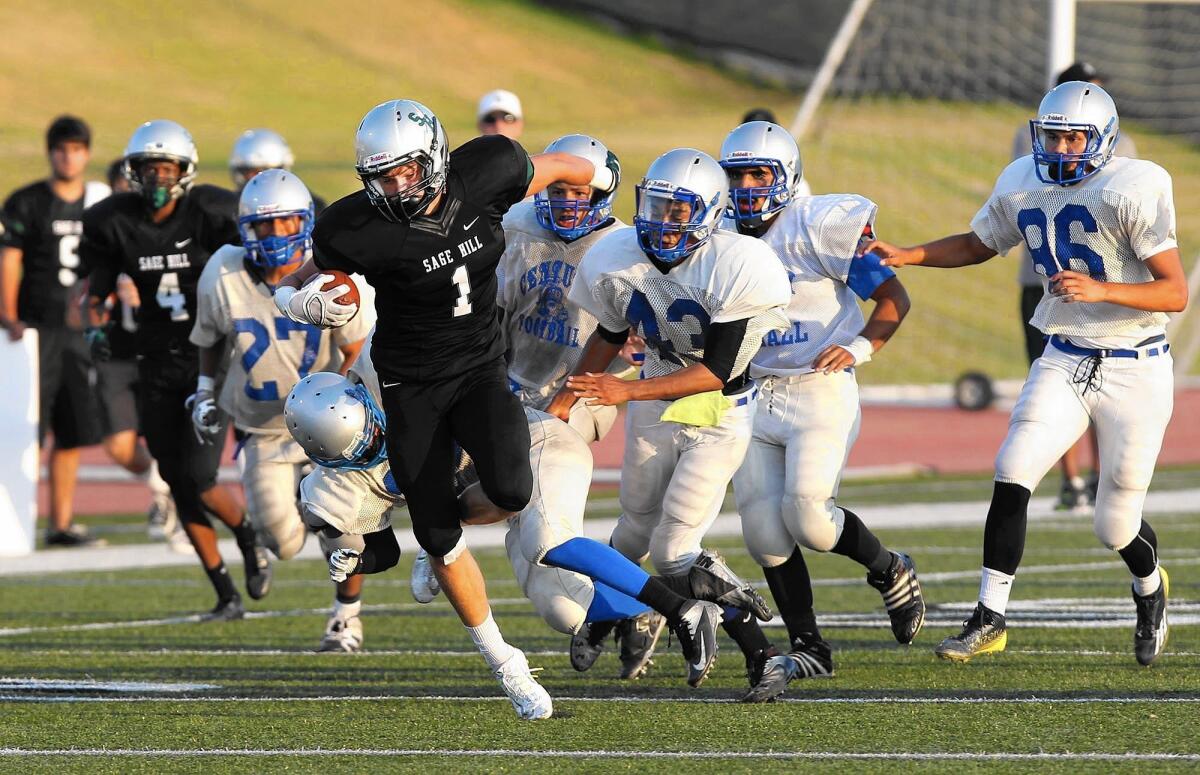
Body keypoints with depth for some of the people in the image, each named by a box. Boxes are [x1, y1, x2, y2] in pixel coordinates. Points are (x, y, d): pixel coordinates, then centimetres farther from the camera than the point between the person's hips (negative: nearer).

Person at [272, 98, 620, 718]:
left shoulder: (487, 173, -15)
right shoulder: (360, 231, -21)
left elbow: (552, 168, 8)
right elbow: (293, 286, -4)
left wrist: (597, 176, 27)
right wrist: (303, 303, -27)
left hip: (481, 367, 2)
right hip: (411, 383, -2)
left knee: (510, 491, -23)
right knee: (438, 541, -3)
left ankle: (442, 524, 14)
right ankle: (505, 663, 16)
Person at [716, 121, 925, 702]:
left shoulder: (821, 228, -12)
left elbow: (894, 298, -10)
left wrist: (860, 348, -26)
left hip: (819, 391, -6)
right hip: (753, 397, 6)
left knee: (807, 514, -18)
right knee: (764, 529, -3)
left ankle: (889, 572, 12)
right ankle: (806, 648, 10)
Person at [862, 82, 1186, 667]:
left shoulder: (1134, 190, -17)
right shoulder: (1023, 185, 1)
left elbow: (1176, 292, -20)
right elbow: (977, 246, 21)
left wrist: (1101, 290, -33)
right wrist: (905, 256, 6)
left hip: (1135, 370, -4)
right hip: (1064, 360, 4)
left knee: (1115, 525, 3)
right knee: (1014, 471, -16)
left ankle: (1150, 590, 38)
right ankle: (990, 619, -8)